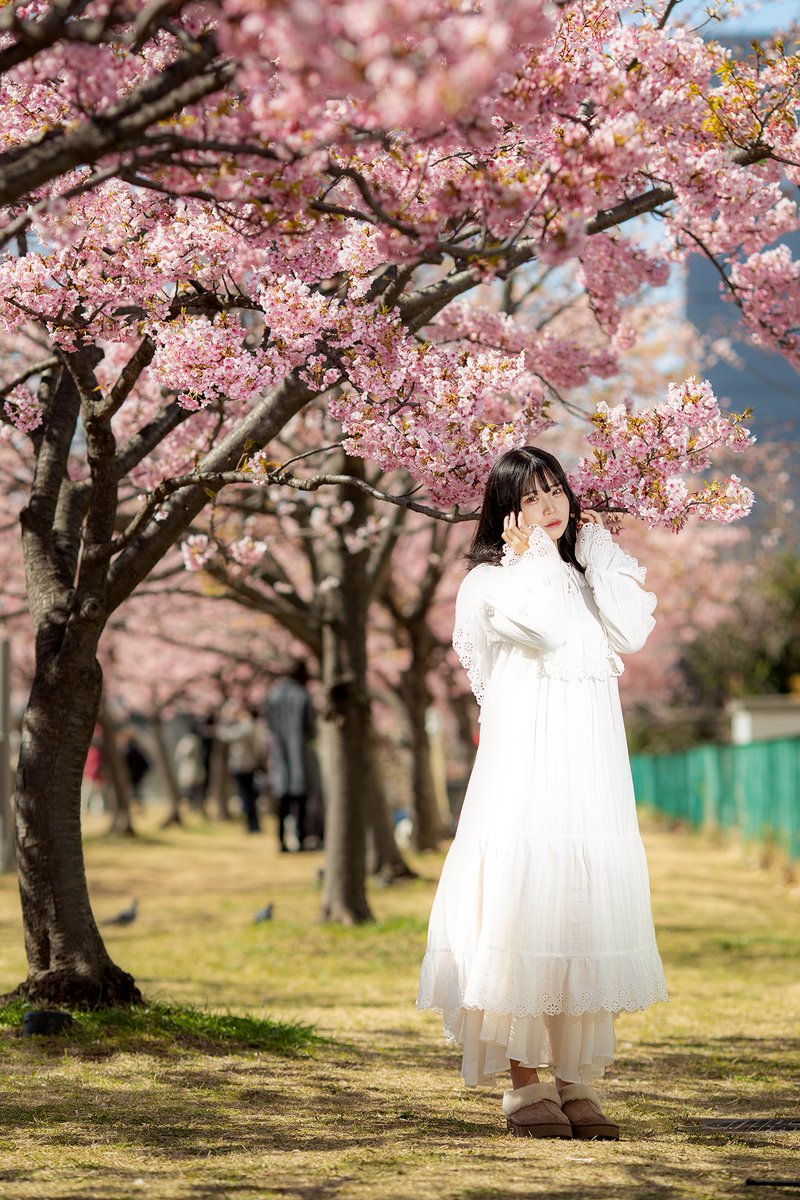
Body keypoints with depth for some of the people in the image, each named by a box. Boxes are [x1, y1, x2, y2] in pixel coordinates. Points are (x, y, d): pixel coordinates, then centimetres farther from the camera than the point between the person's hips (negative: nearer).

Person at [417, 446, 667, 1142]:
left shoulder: (592, 571, 19)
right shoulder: (490, 579, 3)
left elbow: (634, 633, 0)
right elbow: (544, 625, -16)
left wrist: (596, 551, 5)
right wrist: (535, 554, -3)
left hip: (592, 766, 5)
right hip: (525, 763, -5)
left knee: (590, 906, 1)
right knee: (525, 900, -10)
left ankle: (578, 1080, 5)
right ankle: (525, 1084, -6)